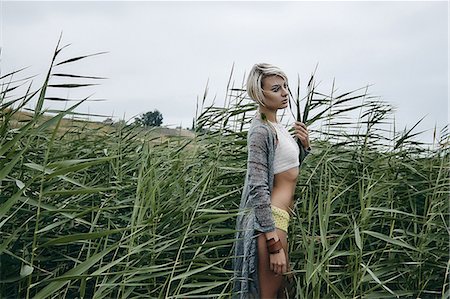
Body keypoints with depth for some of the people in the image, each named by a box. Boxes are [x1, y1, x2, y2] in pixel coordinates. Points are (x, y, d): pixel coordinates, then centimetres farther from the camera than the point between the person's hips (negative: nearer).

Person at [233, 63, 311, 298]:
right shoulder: (260, 131, -16)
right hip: (270, 219, -9)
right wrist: (274, 245, -23)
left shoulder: (276, 126, 11)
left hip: (283, 215, 9)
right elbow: (259, 191, -21)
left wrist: (305, 147, 4)